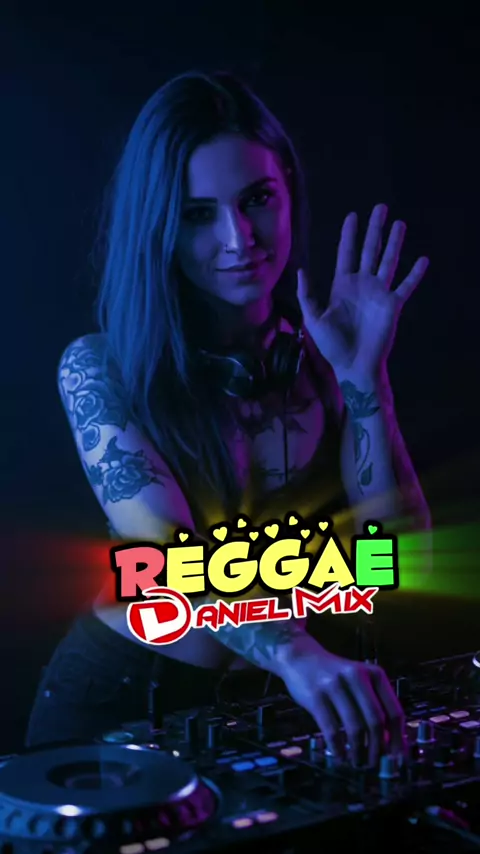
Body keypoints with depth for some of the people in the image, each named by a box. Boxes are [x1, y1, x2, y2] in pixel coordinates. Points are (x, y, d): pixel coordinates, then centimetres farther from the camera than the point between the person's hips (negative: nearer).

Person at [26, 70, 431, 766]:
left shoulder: (325, 354, -5)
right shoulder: (101, 368, -12)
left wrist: (365, 380, -22)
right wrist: (295, 652, -42)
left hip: (279, 702, 2)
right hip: (122, 695, -2)